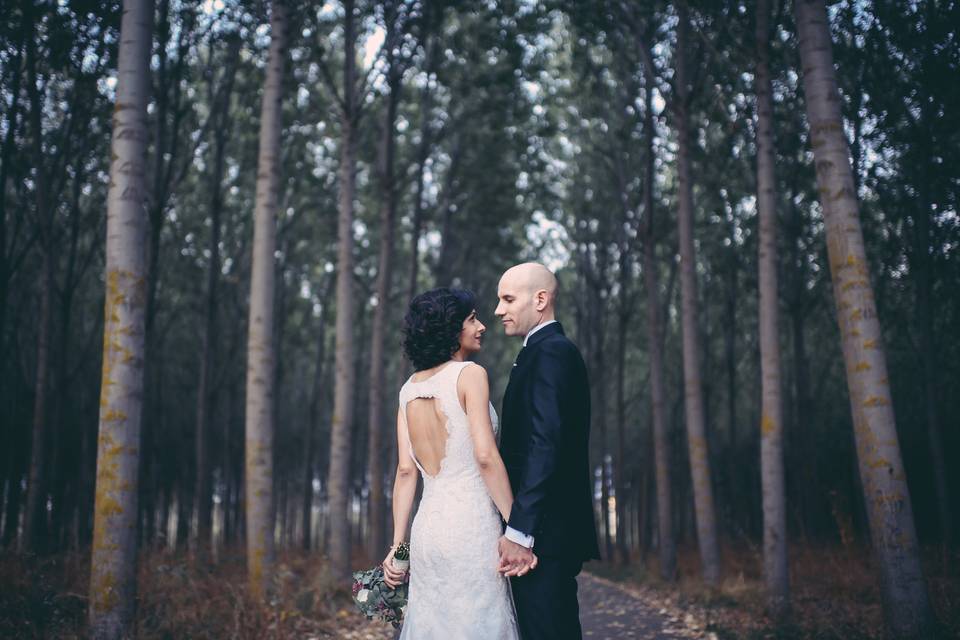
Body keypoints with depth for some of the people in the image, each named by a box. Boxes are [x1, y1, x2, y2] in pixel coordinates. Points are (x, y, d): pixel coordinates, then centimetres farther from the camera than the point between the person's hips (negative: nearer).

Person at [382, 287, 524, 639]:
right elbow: (485, 456, -15)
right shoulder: (469, 374, -6)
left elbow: (406, 470, 8)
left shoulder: (409, 388, 11)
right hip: (471, 526, -6)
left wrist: (397, 544, 9)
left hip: (428, 526, 6)